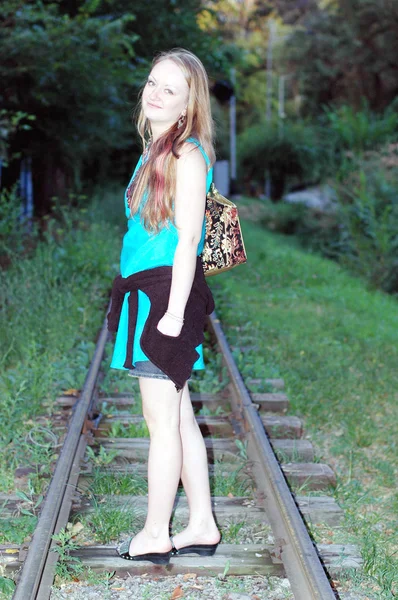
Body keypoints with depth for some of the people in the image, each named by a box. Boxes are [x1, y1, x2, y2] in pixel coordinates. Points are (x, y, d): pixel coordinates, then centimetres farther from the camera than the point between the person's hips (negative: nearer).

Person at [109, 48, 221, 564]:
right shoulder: (155, 151, 15)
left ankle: (155, 536, 13)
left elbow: (186, 239, -16)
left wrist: (173, 312, -18)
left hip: (167, 293, -9)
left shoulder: (187, 155, -12)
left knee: (161, 420, 1)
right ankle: (202, 526, 23)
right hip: (147, 294, 9)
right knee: (179, 418, 13)